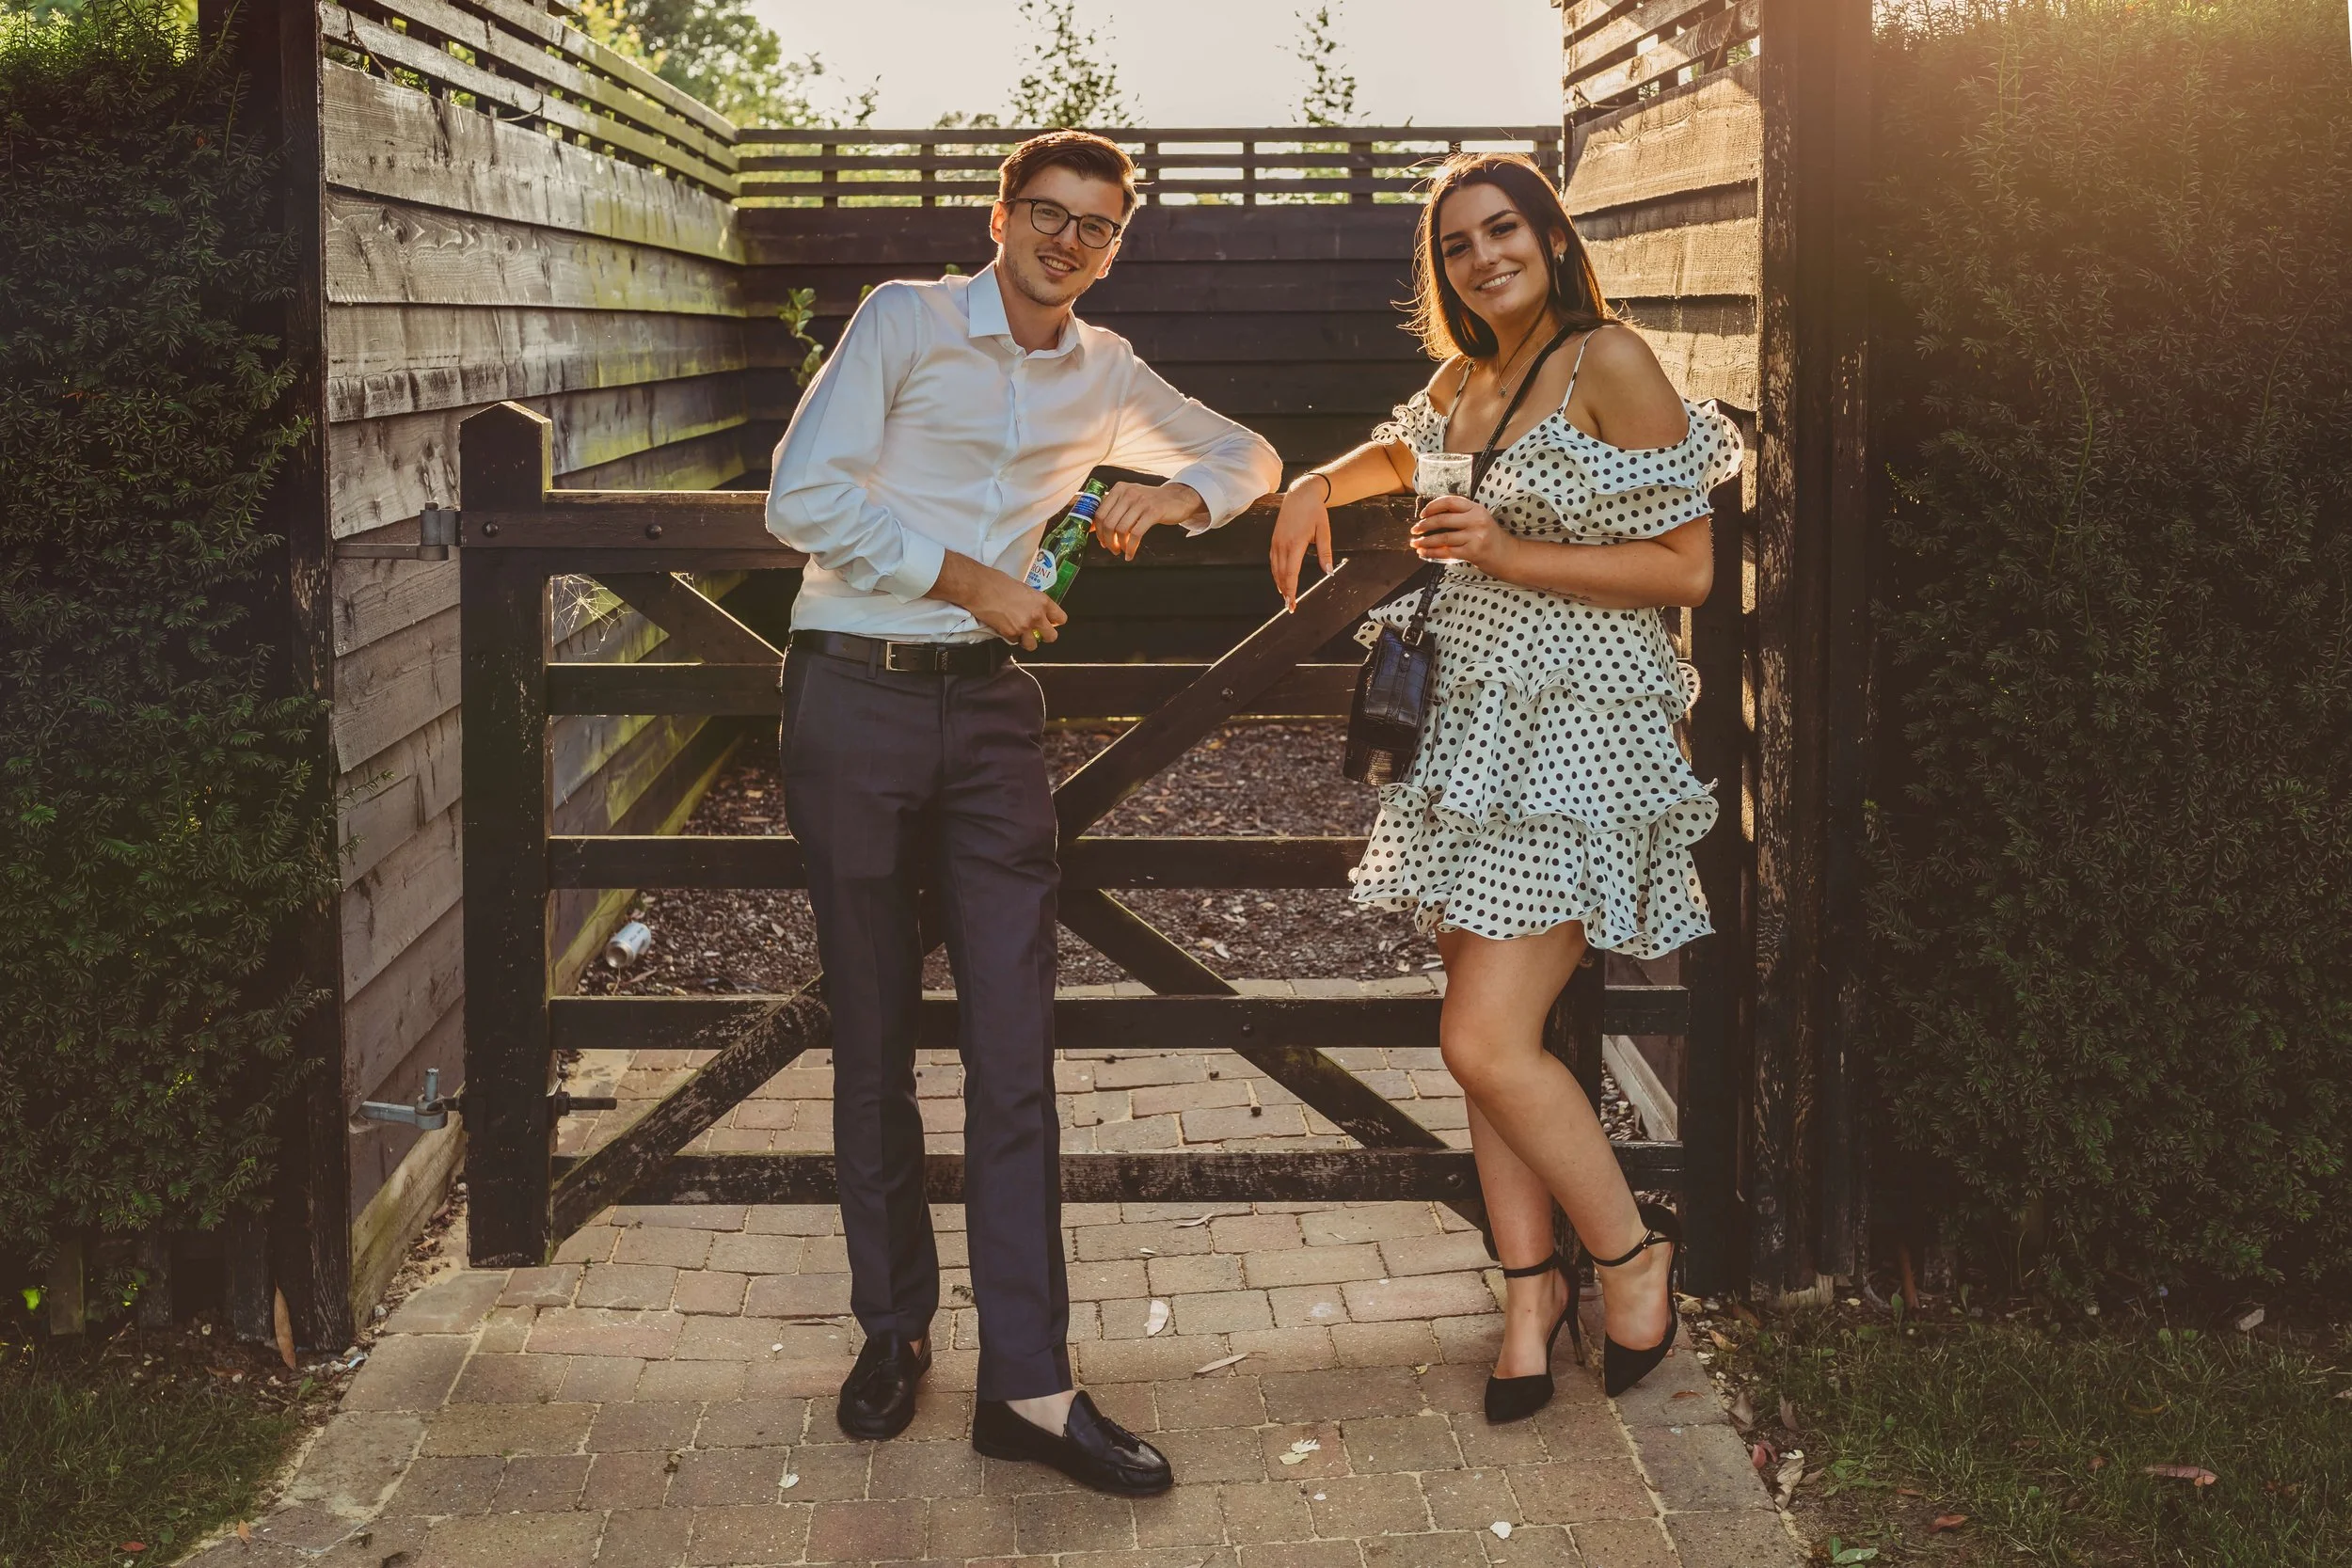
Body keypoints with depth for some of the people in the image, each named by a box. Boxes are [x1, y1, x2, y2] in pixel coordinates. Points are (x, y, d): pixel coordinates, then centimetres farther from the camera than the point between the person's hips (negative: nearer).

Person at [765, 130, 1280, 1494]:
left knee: (1016, 1045, -5)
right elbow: (801, 499, -9)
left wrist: (1179, 495, 4)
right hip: (857, 700, -3)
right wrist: (966, 578, -11)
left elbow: (1250, 455, 26)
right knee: (874, 1038, 4)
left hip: (991, 712, 3)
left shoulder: (1106, 375, 14)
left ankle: (1029, 1383, -4)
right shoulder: (905, 321, 0)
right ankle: (895, 1330, 20)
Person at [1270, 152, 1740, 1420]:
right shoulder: (1464, 381, 13)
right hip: (1474, 731, 7)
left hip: (1574, 738, -7)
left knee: (1486, 1042, -11)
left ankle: (1632, 1251, 11)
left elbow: (1687, 568, -12)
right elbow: (1401, 457, 37)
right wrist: (1320, 486, 17)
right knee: (1486, 1036, 8)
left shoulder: (1610, 365, -10)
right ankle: (1532, 1286, 21)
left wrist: (1508, 554, -17)